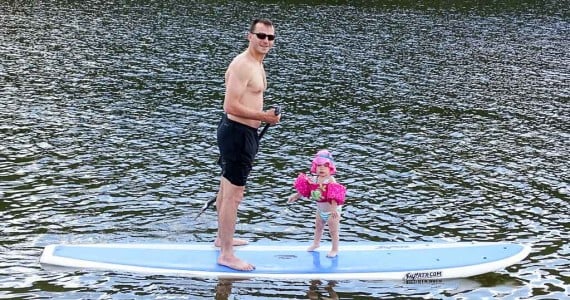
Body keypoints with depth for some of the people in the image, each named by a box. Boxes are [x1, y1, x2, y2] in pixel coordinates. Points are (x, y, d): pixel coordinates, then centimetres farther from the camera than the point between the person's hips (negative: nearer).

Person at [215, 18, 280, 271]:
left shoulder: (256, 64, 14)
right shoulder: (242, 65, -19)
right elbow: (230, 107, -25)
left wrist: (264, 116, 15)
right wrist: (264, 117, -21)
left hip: (243, 132, 11)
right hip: (237, 133, -11)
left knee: (227, 188, 22)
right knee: (234, 194, -6)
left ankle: (223, 237, 39)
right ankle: (226, 255, 2)